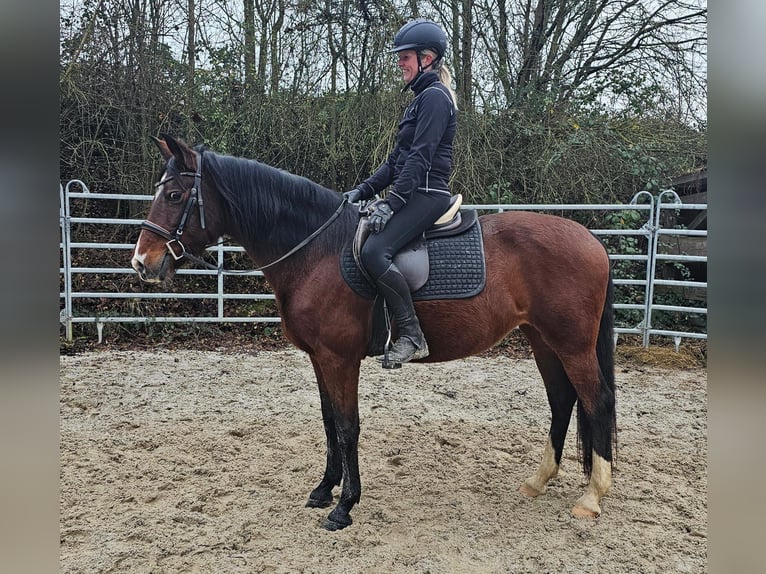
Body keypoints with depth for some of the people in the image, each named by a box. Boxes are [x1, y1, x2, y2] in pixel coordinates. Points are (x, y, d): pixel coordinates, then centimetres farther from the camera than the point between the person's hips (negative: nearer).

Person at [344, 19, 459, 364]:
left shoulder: (434, 98, -9)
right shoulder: (423, 99, 22)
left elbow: (419, 158, -19)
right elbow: (398, 159, 20)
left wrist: (391, 203, -23)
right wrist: (363, 190, 10)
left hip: (427, 195, -11)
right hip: (415, 195, 11)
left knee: (374, 251, -28)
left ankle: (412, 336, -21)